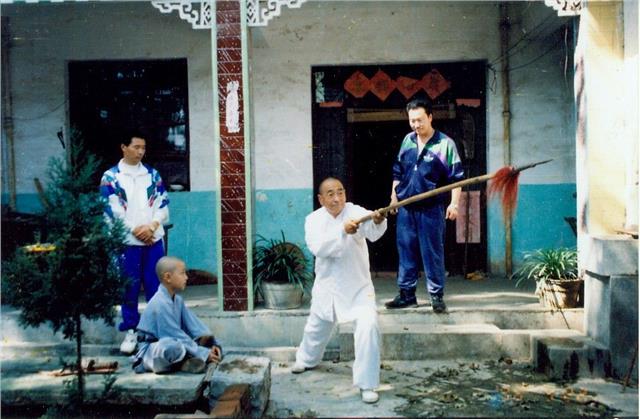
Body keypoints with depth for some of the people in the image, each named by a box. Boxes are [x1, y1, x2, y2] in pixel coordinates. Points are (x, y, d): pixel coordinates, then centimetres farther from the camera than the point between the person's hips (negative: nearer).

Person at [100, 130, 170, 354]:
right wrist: (135, 229, -11)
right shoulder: (110, 177, 0)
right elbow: (112, 210, -5)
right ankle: (130, 330, 16)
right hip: (126, 241, -2)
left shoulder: (152, 174, 9)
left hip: (153, 239, 2)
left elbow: (163, 204, 6)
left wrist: (152, 225, -11)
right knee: (129, 287, 5)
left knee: (156, 285, 6)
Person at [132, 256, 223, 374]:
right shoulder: (160, 303, -23)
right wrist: (204, 353, -21)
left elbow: (193, 323, 4)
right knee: (174, 345, -41)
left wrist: (213, 343, -8)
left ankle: (185, 359, -18)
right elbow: (175, 335, -24)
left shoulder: (177, 300, 6)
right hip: (151, 351, -9)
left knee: (206, 338, 6)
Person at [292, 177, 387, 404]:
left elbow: (373, 232, -39)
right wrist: (343, 231, -43)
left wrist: (378, 221, -62)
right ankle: (307, 359, 55)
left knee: (368, 326, -21)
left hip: (358, 285, -3)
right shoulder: (314, 219, -10)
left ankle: (366, 384, -5)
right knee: (317, 327, 22)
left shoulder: (355, 212, -18)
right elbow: (318, 247, -29)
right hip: (328, 285, 3)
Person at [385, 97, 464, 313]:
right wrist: (394, 196, 14)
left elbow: (456, 177, -7)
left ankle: (437, 296, 12)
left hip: (431, 209, -5)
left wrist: (454, 203, -15)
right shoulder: (407, 140, 9)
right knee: (406, 251, 10)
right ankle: (406, 294, 21)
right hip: (406, 208, 5)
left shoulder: (445, 143, -7)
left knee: (432, 253, 1)